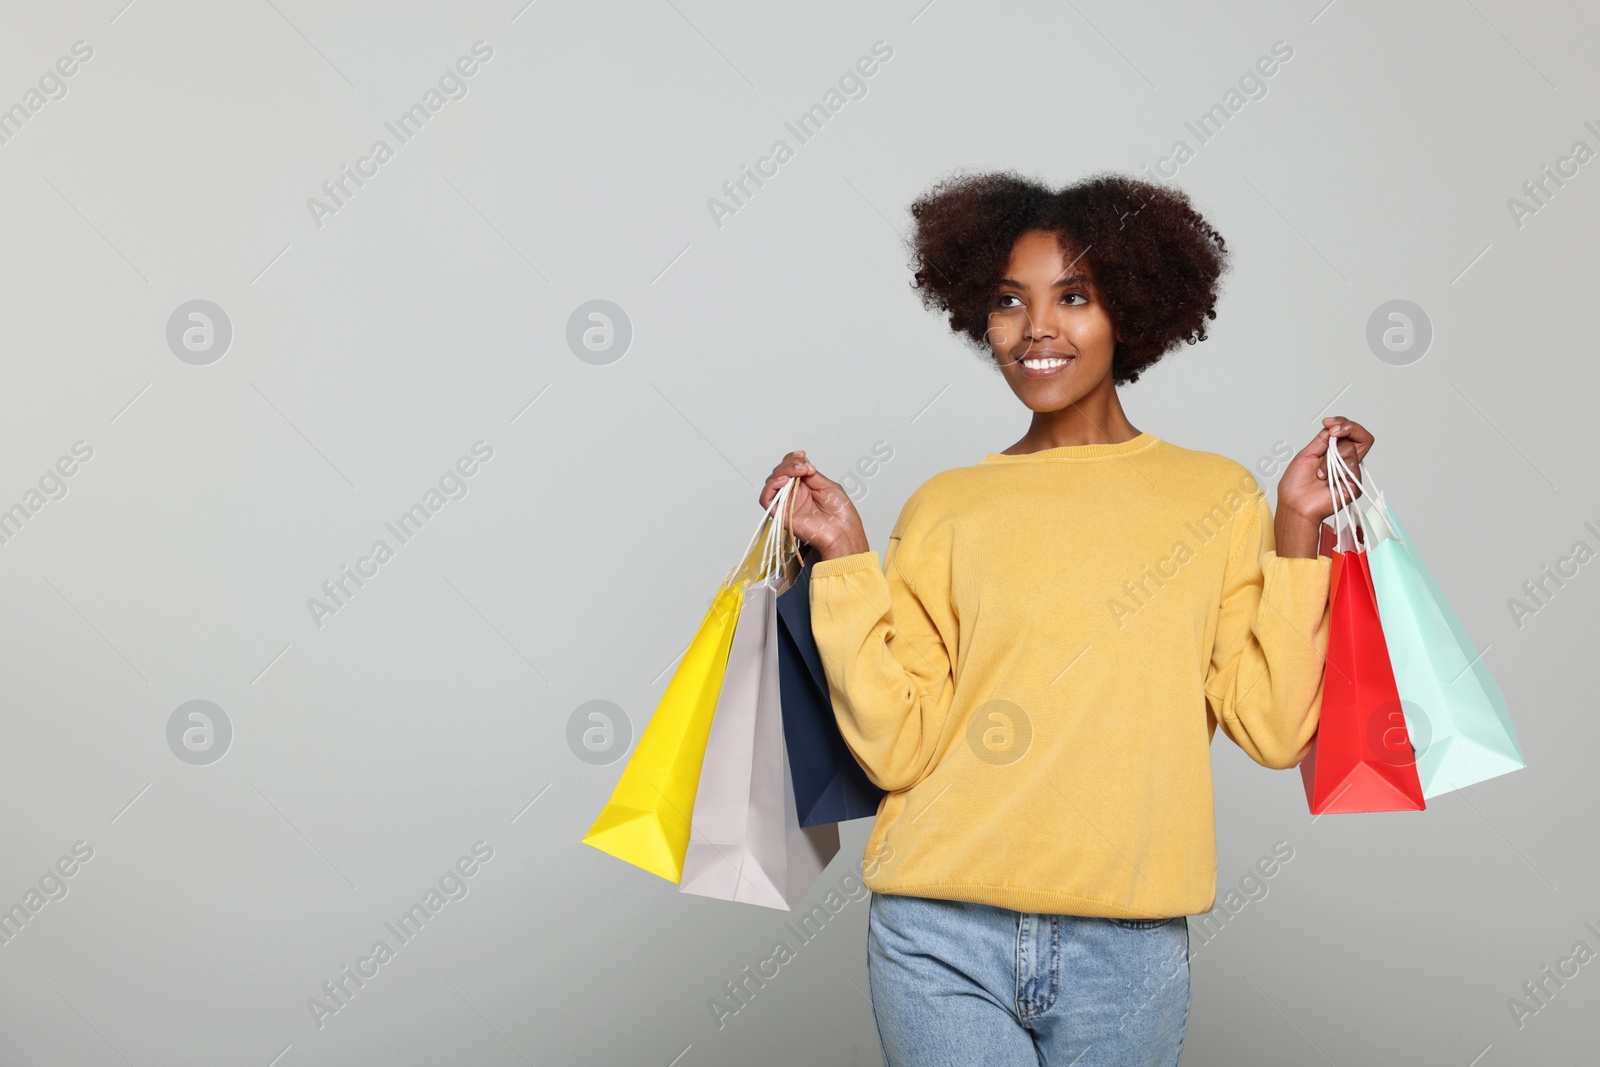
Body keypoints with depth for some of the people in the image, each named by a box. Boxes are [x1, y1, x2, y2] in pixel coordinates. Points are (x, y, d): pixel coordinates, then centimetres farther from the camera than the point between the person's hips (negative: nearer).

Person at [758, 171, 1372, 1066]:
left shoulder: (1215, 496, 5)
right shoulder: (943, 510, 5)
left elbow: (1275, 729, -3)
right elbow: (898, 746, -3)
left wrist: (1296, 530, -7)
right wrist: (846, 558, -7)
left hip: (1127, 948, 0)